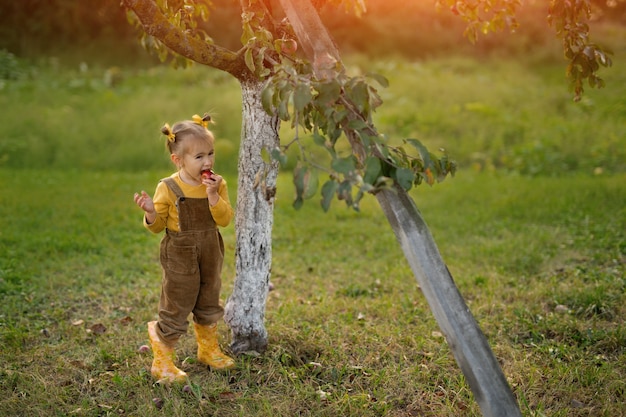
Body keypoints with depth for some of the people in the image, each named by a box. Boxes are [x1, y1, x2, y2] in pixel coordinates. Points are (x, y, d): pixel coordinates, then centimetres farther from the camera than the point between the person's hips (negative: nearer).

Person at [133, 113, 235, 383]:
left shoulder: (217, 184, -5)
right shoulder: (168, 189, -15)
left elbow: (225, 220, -13)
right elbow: (157, 226, -8)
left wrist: (213, 195, -26)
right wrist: (151, 212, -30)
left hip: (210, 256, 5)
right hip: (180, 257, -5)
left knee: (209, 305, 21)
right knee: (175, 310, 2)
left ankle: (209, 350, 42)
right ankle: (162, 363, 17)